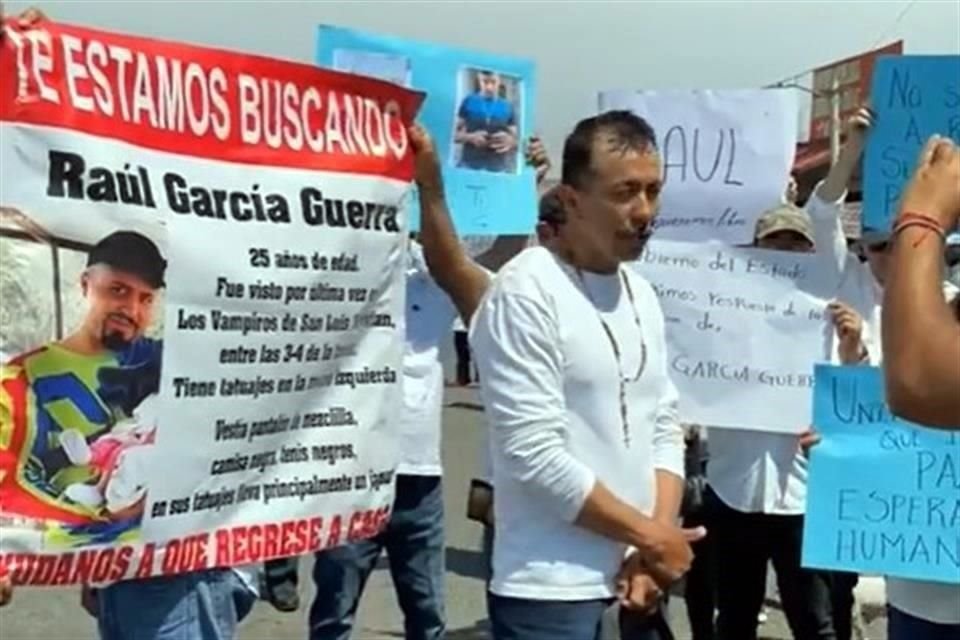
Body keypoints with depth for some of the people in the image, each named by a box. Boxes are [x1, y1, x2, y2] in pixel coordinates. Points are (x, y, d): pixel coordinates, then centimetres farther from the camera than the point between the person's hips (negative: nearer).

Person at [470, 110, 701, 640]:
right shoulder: (525, 293, -14)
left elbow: (663, 428, 10)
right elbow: (534, 456, -19)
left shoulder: (642, 295, 9)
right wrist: (651, 536, -11)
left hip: (636, 578, 7)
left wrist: (656, 541, -5)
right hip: (550, 591, -7)